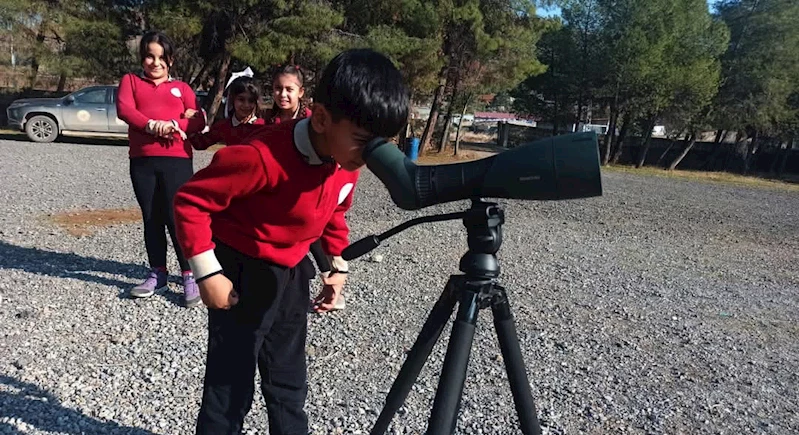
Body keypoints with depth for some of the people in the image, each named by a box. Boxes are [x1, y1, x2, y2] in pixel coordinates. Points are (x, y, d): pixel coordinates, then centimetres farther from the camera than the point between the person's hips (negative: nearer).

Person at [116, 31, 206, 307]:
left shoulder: (181, 87, 15)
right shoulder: (130, 81, 16)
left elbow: (198, 121, 2)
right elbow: (124, 109, -3)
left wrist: (174, 125, -16)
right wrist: (151, 125, -19)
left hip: (177, 160, -2)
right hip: (142, 161, 2)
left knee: (177, 218, -6)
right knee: (151, 219, 7)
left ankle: (189, 276, 0)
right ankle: (157, 274, 17)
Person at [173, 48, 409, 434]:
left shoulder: (348, 162, -8)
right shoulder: (264, 157, -32)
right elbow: (191, 201, -23)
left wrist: (337, 266, 7)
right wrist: (208, 273, -21)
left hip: (290, 273, 7)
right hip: (241, 274, -6)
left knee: (289, 378, 20)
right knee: (231, 383, 3)